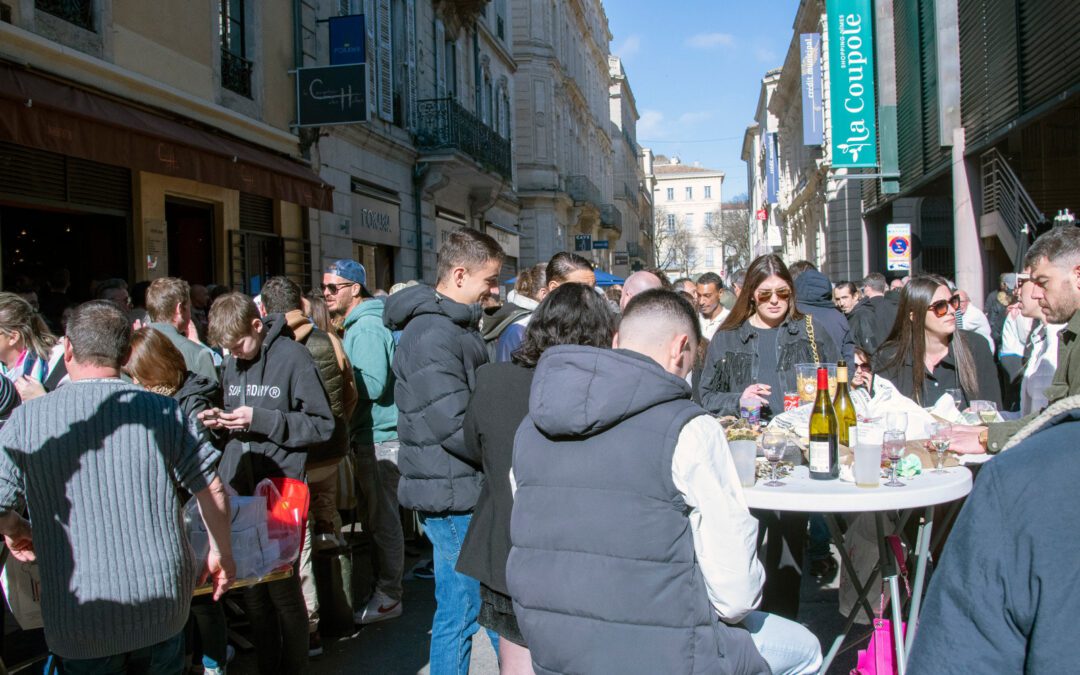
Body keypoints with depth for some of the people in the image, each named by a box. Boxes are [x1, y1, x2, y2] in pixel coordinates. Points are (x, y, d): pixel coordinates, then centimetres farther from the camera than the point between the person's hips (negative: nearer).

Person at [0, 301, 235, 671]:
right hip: (164, 599, 1)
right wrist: (222, 553, 14)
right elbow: (212, 491, -2)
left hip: (80, 611, -1)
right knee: (163, 665, 22)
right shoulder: (164, 411, -7)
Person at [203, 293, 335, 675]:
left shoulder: (293, 357, -9)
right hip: (239, 489, 6)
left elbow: (323, 425, -10)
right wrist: (220, 420, 1)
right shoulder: (233, 363, 11)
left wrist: (261, 419, -16)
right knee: (251, 587, 12)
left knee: (282, 589, 1)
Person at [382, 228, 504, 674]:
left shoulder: (454, 325, 14)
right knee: (459, 612, 3)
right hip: (453, 493, -10)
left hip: (470, 489, 10)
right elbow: (455, 427, -24)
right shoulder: (432, 335, -19)